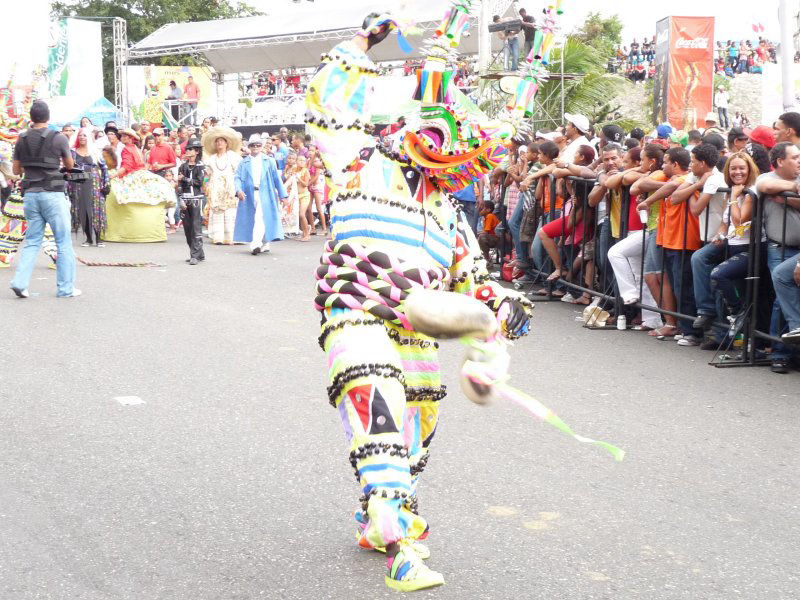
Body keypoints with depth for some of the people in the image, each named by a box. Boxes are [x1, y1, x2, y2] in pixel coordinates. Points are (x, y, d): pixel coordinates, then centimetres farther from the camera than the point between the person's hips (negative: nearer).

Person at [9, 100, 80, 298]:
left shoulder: (22, 139, 4)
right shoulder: (58, 138, -7)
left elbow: (16, 170, 12)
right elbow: (70, 165, 7)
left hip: (31, 194, 4)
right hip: (52, 194, -4)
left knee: (32, 241, 12)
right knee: (64, 242, 4)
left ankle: (20, 282, -1)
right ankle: (65, 287, 5)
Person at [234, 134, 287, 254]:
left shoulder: (269, 161, 12)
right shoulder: (244, 163, 13)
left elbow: (276, 178, 12)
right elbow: (238, 177, 4)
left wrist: (282, 194, 9)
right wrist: (238, 190, -16)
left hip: (265, 194, -2)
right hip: (249, 194, 2)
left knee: (261, 218, -17)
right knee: (253, 219, 4)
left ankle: (256, 244, -26)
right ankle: (264, 245, 15)